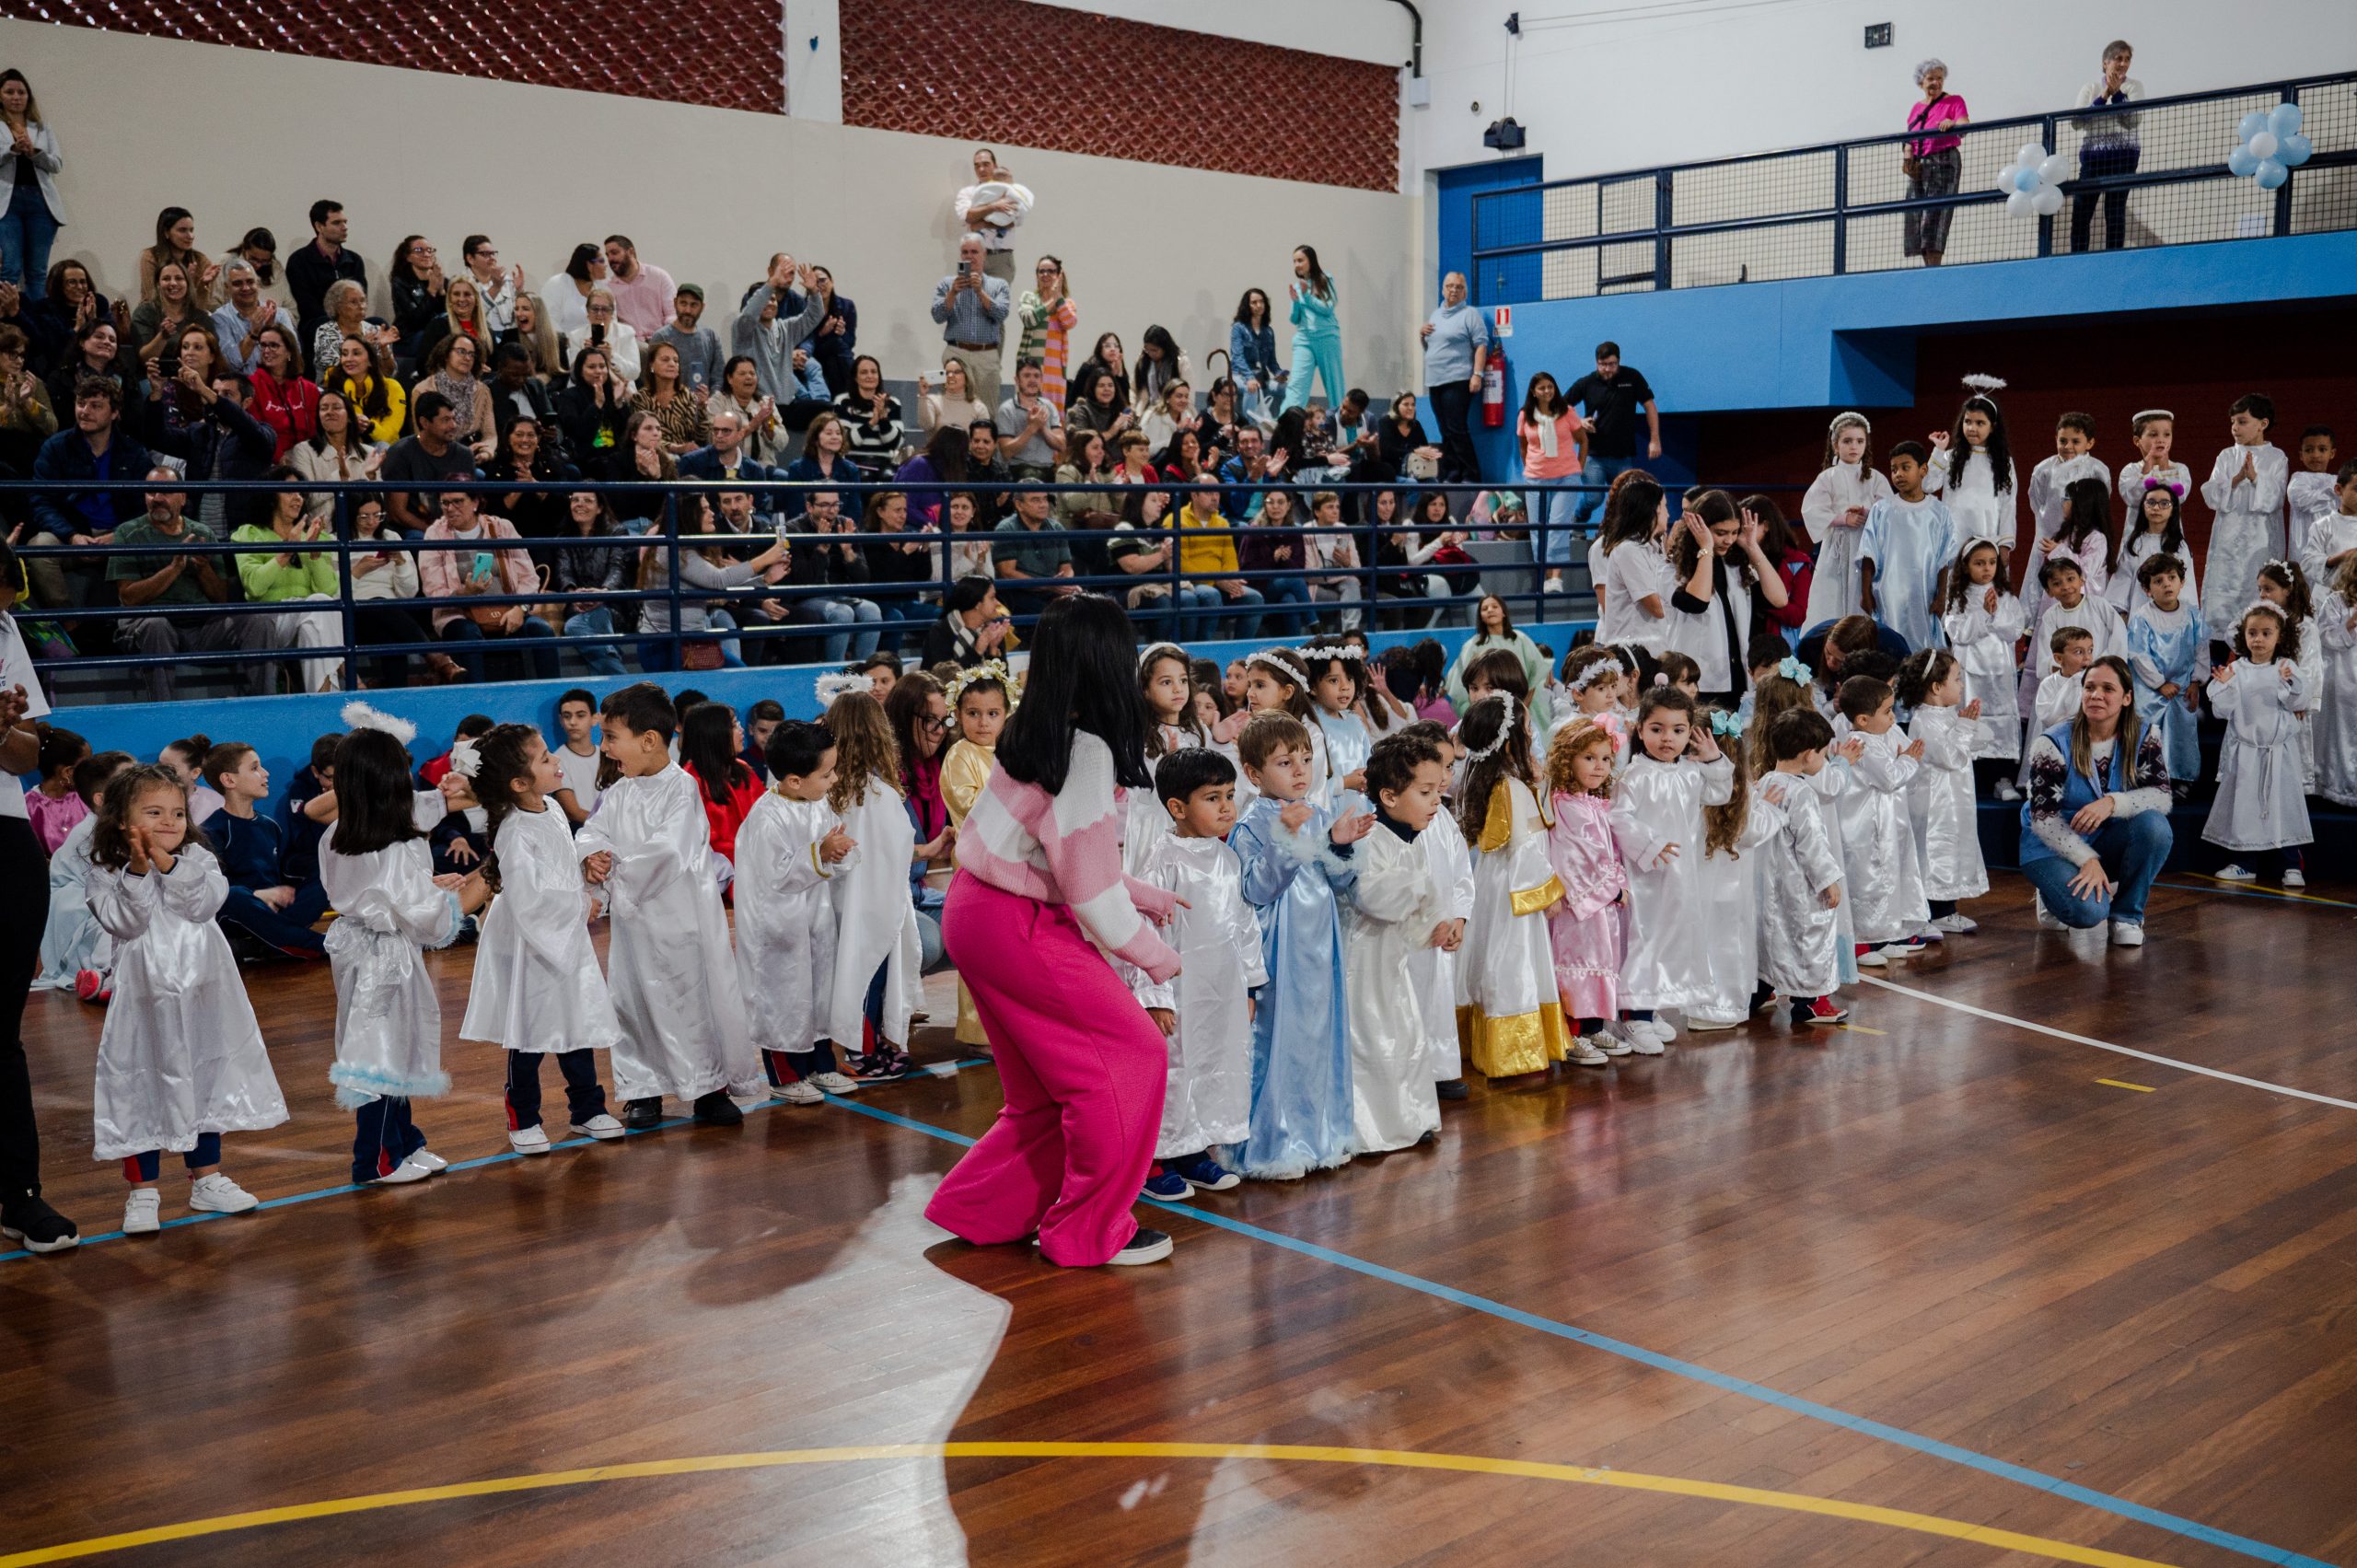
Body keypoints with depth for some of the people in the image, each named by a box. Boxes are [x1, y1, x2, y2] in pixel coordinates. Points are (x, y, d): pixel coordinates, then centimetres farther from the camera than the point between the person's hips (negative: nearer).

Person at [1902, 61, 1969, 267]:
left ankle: (1934, 268, -16)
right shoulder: (1916, 108, 19)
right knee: (1916, 218, 1)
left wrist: (1952, 123, -35)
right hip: (1919, 167, 6)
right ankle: (1927, 268, 5)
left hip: (1944, 163, -6)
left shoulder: (1954, 101, 2)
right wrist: (1907, 157, -3)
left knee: (1935, 217, -14)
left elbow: (1965, 126, -14)